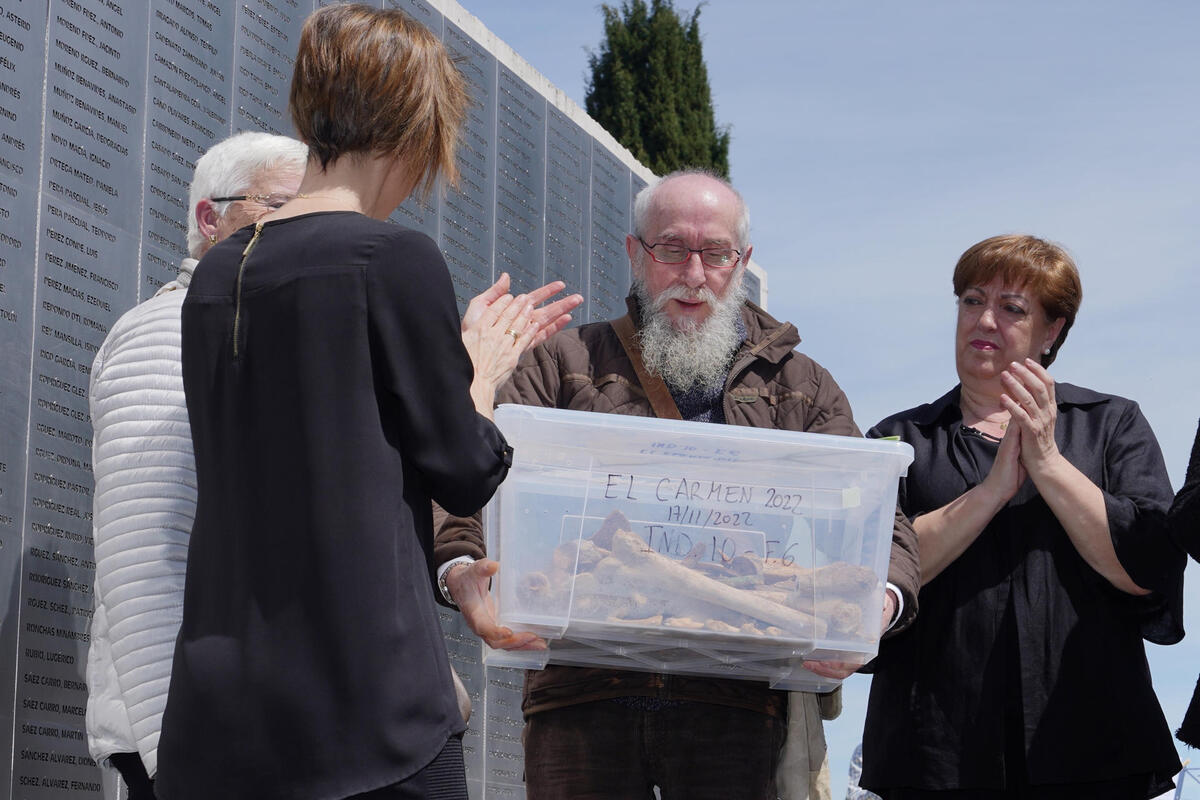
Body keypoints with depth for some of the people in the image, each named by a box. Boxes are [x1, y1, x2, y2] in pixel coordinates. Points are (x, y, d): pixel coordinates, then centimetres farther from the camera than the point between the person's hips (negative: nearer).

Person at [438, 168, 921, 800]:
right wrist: (461, 569, -21)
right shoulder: (564, 364, 15)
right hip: (581, 694, 0)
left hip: (735, 699, 0)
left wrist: (882, 599, -15)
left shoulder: (801, 387, 18)